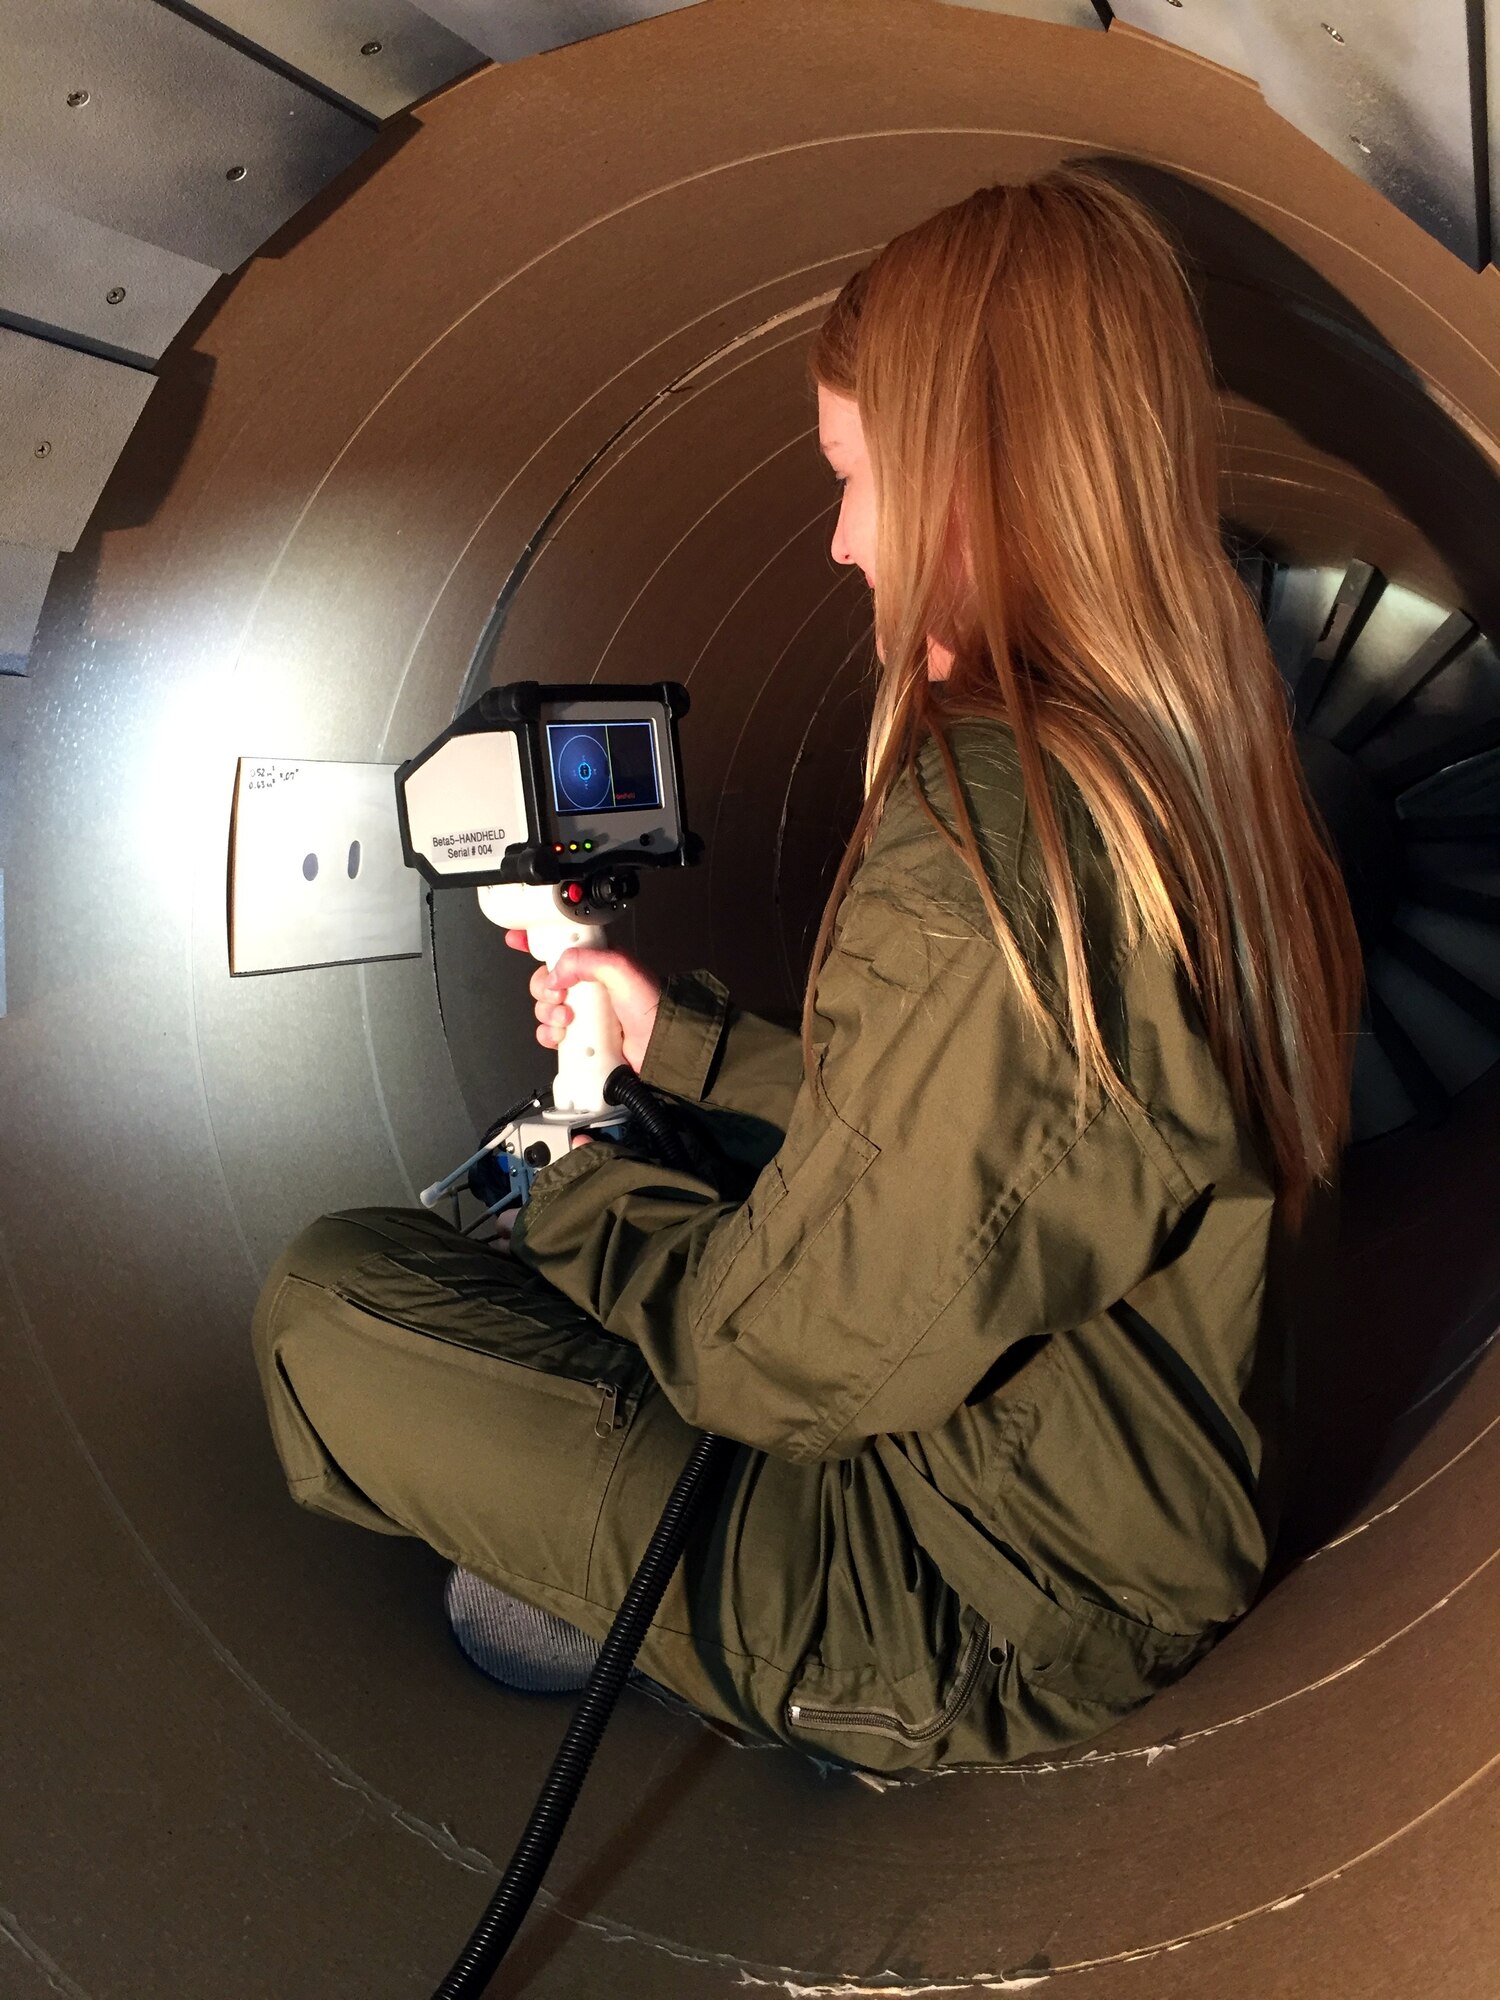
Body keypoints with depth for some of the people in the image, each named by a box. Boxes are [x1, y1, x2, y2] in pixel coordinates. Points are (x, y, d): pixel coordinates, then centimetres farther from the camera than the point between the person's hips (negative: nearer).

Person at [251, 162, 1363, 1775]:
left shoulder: (980, 826, -30)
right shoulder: (1202, 757, 0)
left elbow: (801, 1349, -21)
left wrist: (584, 1201, -2)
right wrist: (679, 1034, 15)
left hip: (981, 1628, -9)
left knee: (327, 1300, -8)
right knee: (665, 1171, 22)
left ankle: (625, 1618, 12)